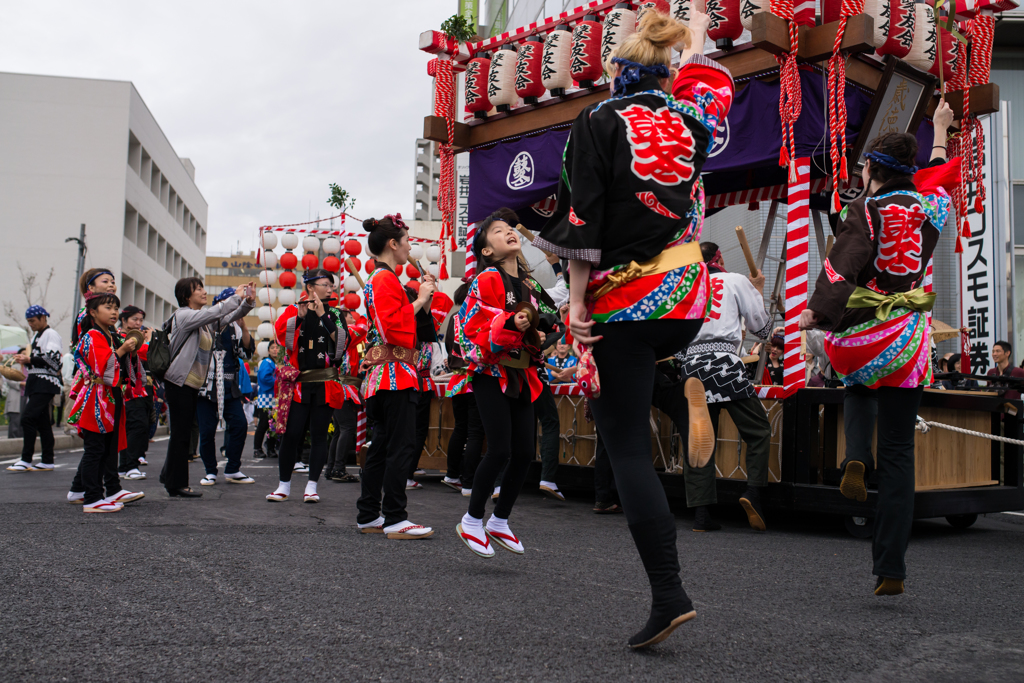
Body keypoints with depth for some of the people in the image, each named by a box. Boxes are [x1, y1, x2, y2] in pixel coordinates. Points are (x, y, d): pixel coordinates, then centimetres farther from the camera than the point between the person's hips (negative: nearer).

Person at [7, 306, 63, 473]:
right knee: (42, 421, 8)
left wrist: (29, 359, -17)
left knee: (28, 417, -17)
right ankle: (48, 461, 11)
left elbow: (53, 360, -17)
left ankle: (26, 460, -15)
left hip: (45, 382, -10)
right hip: (34, 382, 10)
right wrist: (24, 359, 7)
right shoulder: (36, 336, 22)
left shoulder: (51, 335, -8)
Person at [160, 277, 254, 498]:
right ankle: (177, 485, 1)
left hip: (194, 385, 8)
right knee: (181, 433, -5)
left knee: (182, 433, 14)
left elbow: (229, 317, 9)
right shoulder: (183, 315, -10)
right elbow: (214, 313, -24)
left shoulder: (206, 320, 15)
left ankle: (168, 476, 25)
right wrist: (236, 297, -17)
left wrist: (247, 302, -8)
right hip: (179, 382, -8)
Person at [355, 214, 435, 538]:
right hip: (395, 373, -11)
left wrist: (421, 296, 14)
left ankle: (369, 515, 15)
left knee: (381, 447, 11)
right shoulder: (386, 279, -10)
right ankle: (394, 519, -7)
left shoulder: (379, 279, 22)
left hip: (383, 374, 11)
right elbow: (392, 327, -21)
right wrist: (419, 300, -12)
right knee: (401, 447, -9)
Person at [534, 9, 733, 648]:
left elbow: (582, 223, -10)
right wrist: (695, 35, 49)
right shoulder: (689, 119, 8)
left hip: (624, 304, -5)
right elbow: (709, 80, 33)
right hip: (689, 305, 5)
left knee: (628, 448, -2)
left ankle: (669, 594, -5)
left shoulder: (597, 122, -3)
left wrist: (577, 304, -6)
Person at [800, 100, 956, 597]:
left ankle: (856, 458, 5)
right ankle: (891, 569, 5)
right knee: (898, 453, 5)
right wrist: (941, 131, 46)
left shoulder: (864, 212, -7)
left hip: (858, 334, -3)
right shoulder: (929, 207, 7)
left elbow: (842, 271, -18)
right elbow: (937, 176, 30)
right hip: (907, 340, 3)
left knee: (859, 390, 34)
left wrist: (816, 313, -8)